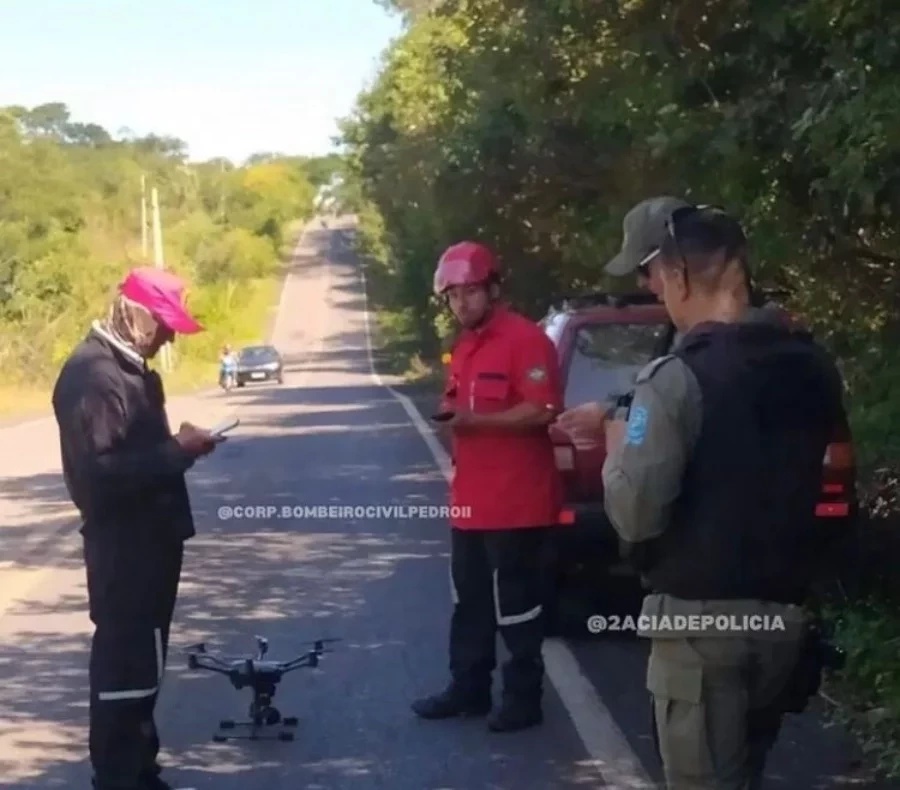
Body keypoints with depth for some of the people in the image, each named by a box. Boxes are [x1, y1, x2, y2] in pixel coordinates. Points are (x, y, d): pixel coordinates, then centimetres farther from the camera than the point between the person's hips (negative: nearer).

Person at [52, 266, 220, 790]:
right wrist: (177, 452, -22)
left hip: (146, 540, 10)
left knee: (140, 662, 17)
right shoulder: (93, 375, -19)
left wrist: (178, 446, 5)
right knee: (125, 666, -5)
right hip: (124, 545, -10)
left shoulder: (129, 368, 13)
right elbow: (99, 472, -26)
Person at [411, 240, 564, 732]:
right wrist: (451, 416, 5)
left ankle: (524, 698, 9)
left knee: (516, 604, -1)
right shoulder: (464, 346, 17)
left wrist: (473, 420, -23)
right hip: (471, 499, 9)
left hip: (517, 502, -9)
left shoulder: (526, 339, -12)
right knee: (469, 601, 15)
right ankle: (468, 688, 26)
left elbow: (542, 411, -21)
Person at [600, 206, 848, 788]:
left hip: (703, 617, -7)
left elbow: (636, 515, -19)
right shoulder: (813, 367, 5)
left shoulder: (679, 378, -16)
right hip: (784, 612, 7)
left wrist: (618, 452, 1)